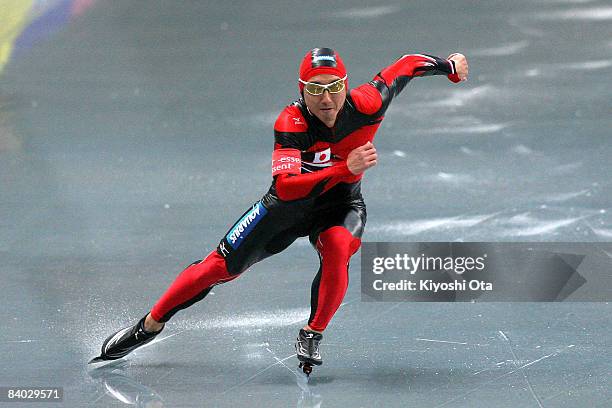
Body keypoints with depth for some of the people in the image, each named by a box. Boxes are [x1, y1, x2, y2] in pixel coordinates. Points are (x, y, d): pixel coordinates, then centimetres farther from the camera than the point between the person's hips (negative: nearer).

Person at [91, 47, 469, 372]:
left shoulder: (365, 106, -26)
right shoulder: (291, 123, -31)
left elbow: (404, 66, -8)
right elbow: (285, 187, -42)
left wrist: (449, 65, 11)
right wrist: (344, 168, -52)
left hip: (341, 204, 1)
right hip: (289, 205, -1)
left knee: (337, 248, -34)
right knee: (222, 266, -2)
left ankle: (312, 336, -15)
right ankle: (148, 327, 15)